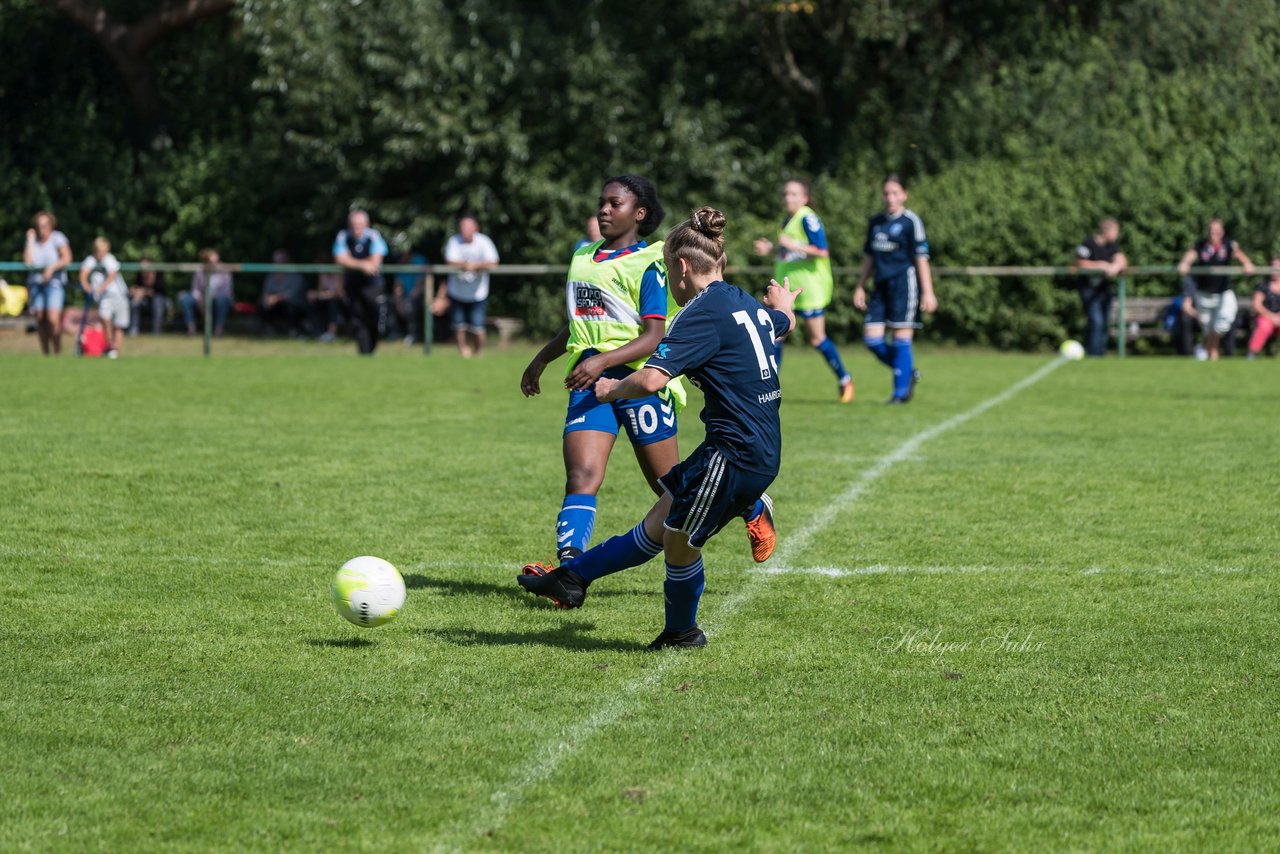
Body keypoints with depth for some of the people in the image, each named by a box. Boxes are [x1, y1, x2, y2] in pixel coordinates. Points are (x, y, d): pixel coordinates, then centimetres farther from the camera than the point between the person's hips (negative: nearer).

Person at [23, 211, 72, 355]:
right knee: (40, 319, 1)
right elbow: (27, 261, -2)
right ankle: (45, 352, 11)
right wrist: (30, 240, 0)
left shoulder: (58, 238, 0)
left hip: (54, 282, -4)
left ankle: (57, 351, -4)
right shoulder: (33, 241, 11)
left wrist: (52, 268, -22)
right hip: (35, 282, 4)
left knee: (53, 319, -17)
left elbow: (66, 258, -10)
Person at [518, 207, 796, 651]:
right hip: (762, 451, 9)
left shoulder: (704, 312, -17)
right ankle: (571, 577, 20)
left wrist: (612, 389, -6)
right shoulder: (747, 304, 11)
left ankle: (681, 633, 29)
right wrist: (782, 302, 62)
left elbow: (651, 379, -27)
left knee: (679, 542, 9)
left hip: (736, 456, -9)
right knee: (656, 527, 15)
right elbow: (784, 322, 37)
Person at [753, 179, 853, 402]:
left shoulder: (807, 219, -14)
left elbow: (822, 251, -21)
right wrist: (771, 249, 8)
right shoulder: (787, 220, 13)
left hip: (809, 289, -8)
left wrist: (792, 245, -26)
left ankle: (844, 379, 19)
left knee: (817, 338, 1)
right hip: (786, 289, 8)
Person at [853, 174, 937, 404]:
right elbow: (869, 257, 22)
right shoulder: (876, 222, 15)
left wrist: (927, 292, -11)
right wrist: (860, 287, 19)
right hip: (882, 286, 7)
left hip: (905, 282, -7)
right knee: (871, 337, 0)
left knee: (901, 339, -7)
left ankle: (901, 391, 1)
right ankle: (909, 373, 18)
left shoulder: (911, 221, -5)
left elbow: (921, 258, -8)